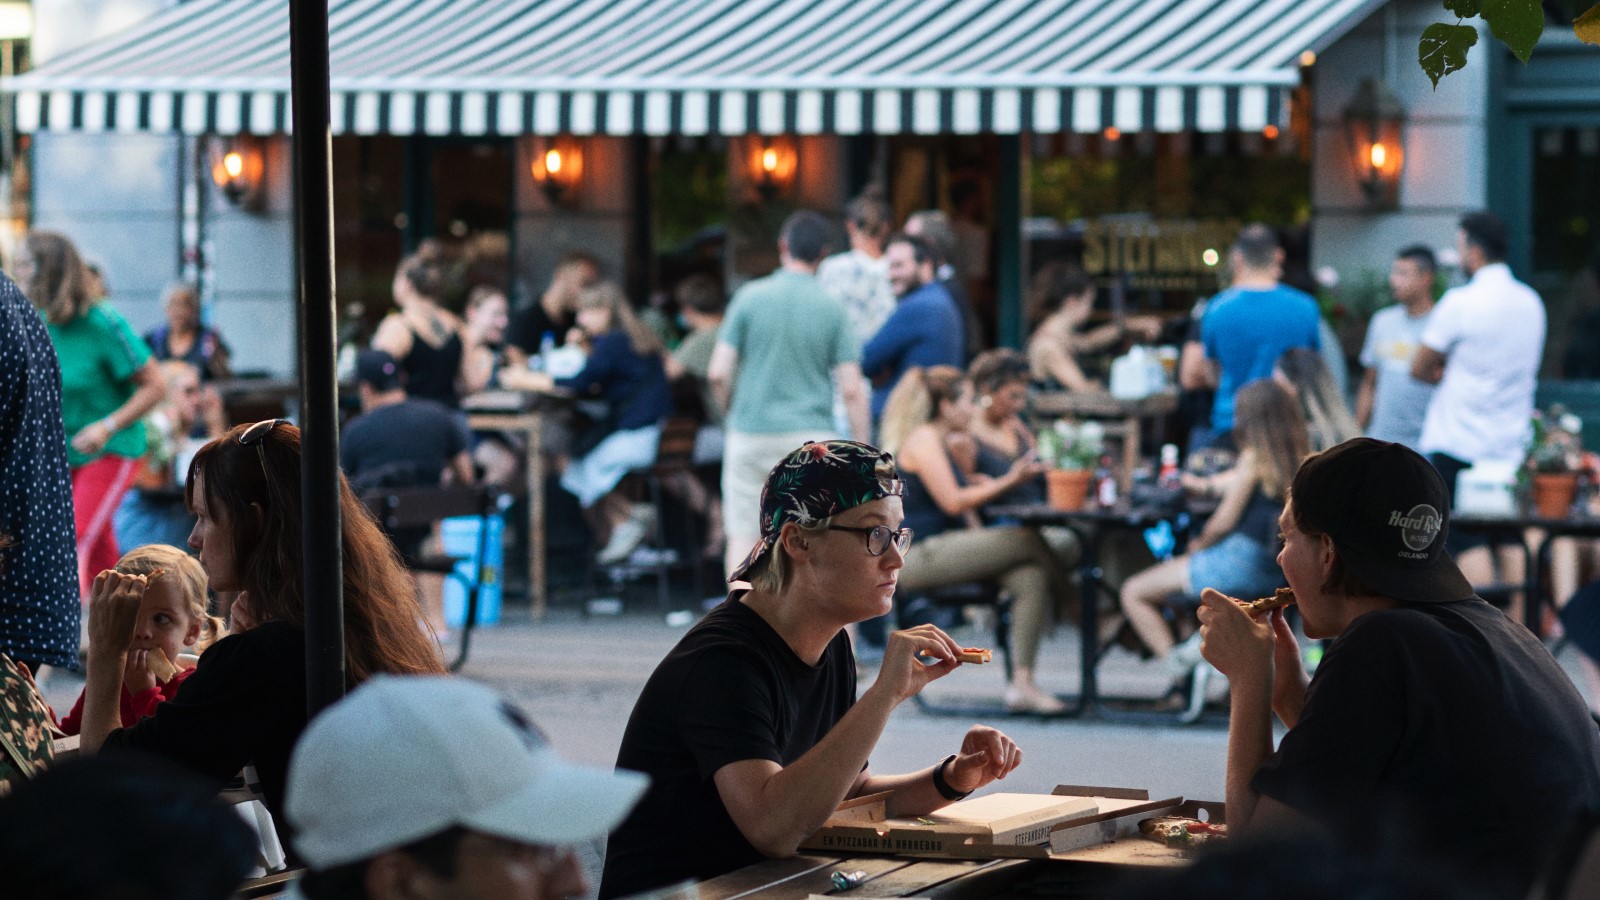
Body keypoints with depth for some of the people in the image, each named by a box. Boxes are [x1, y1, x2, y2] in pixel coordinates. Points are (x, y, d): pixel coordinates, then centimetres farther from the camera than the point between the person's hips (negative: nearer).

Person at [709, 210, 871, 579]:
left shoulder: (750, 297, -2)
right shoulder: (832, 309, -1)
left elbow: (719, 374, -4)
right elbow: (852, 390, -4)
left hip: (751, 435, 0)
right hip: (812, 435, 0)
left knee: (743, 536, 7)